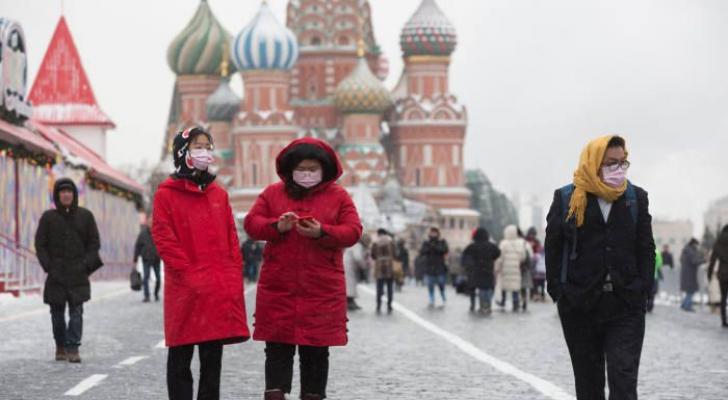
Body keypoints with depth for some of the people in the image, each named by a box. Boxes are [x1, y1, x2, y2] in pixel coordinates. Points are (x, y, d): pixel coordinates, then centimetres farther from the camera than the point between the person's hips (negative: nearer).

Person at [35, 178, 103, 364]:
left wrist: (86, 264, -4)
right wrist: (48, 266, -5)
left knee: (77, 311, -10)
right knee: (57, 311, 5)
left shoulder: (85, 216, 6)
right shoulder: (48, 217, 5)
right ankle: (60, 346, 17)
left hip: (78, 273, -1)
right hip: (56, 273, 1)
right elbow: (40, 244, 5)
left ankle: (73, 348, -12)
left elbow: (94, 243, 8)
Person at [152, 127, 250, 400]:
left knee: (212, 357, 8)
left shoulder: (219, 194, 15)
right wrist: (190, 275, -15)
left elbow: (231, 238, 14)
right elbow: (164, 239, -8)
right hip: (185, 290, -5)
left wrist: (234, 275, 2)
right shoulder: (166, 193, -1)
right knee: (181, 358, 2)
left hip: (220, 289, 5)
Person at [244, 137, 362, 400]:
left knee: (316, 349, 4)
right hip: (278, 287, 1)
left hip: (322, 288, -1)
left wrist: (322, 232, -20)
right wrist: (277, 226, -16)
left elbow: (353, 232, -3)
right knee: (277, 346, -1)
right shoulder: (272, 193, 9)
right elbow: (251, 223, 4)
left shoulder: (339, 196, 5)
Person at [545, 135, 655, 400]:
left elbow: (646, 248, 8)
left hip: (626, 306, 0)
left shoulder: (636, 197, 6)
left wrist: (643, 289, -3)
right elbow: (553, 247, 4)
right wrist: (558, 291, -3)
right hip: (579, 306, 0)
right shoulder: (567, 199, 1)